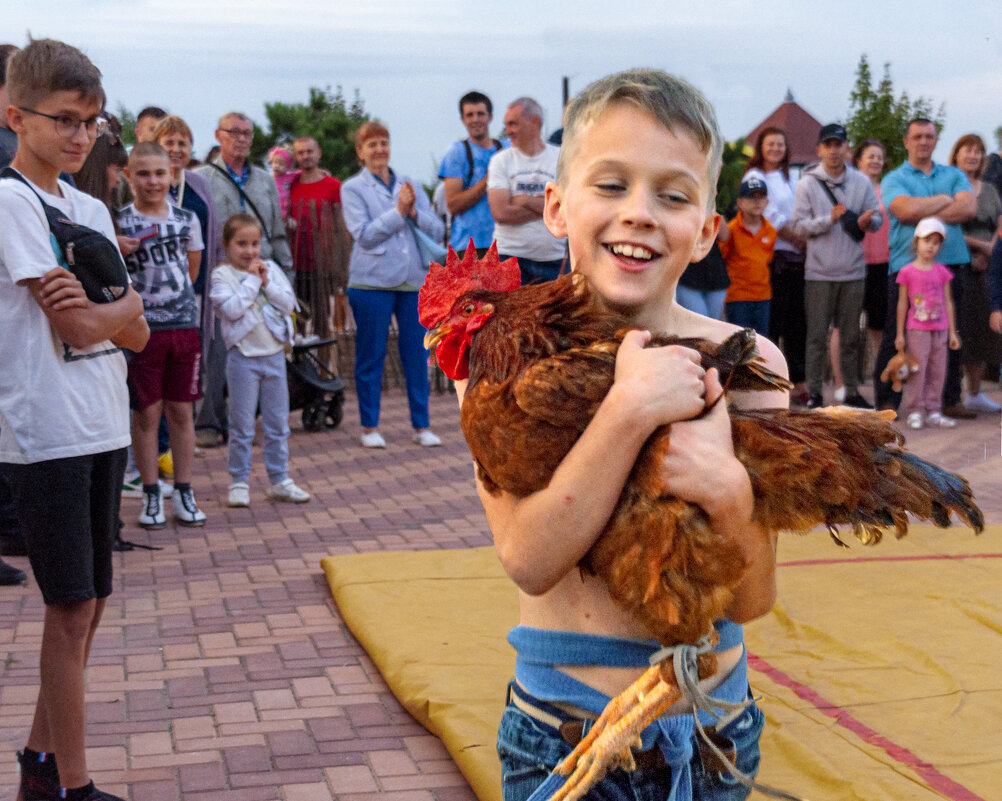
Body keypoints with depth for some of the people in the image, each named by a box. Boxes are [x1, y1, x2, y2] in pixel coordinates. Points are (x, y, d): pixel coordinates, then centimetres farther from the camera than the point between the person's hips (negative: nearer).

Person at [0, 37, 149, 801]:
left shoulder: (92, 209, 14)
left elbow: (136, 334, 8)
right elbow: (79, 327, -15)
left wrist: (103, 309, -12)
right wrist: (122, 305, 3)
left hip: (103, 428, 7)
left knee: (90, 600, 12)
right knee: (72, 606, -3)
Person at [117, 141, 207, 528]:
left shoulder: (187, 219, 6)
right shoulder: (119, 222, -4)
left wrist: (174, 294, 9)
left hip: (184, 325, 3)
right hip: (142, 328, -3)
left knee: (181, 410, 8)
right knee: (146, 413, 3)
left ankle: (183, 492, 17)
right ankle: (151, 494, 14)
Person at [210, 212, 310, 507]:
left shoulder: (271, 269, 7)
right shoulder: (222, 275, -5)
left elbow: (288, 303, 0)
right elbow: (232, 309, -19)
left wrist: (266, 282, -11)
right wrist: (252, 280, -14)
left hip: (274, 353, 4)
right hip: (243, 356, -4)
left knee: (278, 423, 10)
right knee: (242, 426, 2)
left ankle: (279, 480, 19)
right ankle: (239, 481, 12)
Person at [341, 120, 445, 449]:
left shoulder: (410, 185, 14)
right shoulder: (352, 188, 2)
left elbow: (436, 229, 8)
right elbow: (363, 234, -11)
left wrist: (413, 211, -9)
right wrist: (398, 211, -11)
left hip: (413, 280, 3)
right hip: (372, 282, -3)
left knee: (417, 354, 4)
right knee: (370, 355, 3)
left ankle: (421, 425, 13)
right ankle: (369, 426, 13)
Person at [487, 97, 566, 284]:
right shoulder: (500, 160, 4)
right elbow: (500, 213, -9)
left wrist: (525, 201, -9)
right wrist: (546, 206, -6)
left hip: (553, 257, 1)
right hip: (510, 255, -1)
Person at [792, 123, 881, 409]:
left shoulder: (862, 182, 8)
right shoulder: (807, 184, 0)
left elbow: (877, 219, 8)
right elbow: (799, 225, -4)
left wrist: (865, 222, -15)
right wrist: (829, 220, -18)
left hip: (853, 271, 2)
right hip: (819, 272, -2)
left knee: (851, 335, 9)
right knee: (817, 335, 0)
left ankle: (852, 391, 17)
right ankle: (814, 393, 7)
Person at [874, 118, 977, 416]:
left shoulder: (954, 176, 16)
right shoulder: (893, 179, 6)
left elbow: (969, 207, -3)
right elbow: (905, 209, -14)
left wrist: (926, 214, -10)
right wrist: (944, 200, -2)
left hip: (950, 261, 3)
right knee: (896, 337, -3)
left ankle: (950, 400, 15)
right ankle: (887, 400, 4)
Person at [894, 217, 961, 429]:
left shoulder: (942, 272, 6)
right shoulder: (907, 272, -4)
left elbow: (947, 302, 10)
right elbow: (902, 303, -1)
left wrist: (952, 332, 9)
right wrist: (899, 333, -1)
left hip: (940, 330, 4)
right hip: (917, 330, -4)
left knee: (938, 371, 6)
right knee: (917, 370, -4)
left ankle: (933, 412, 14)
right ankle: (914, 412, 3)